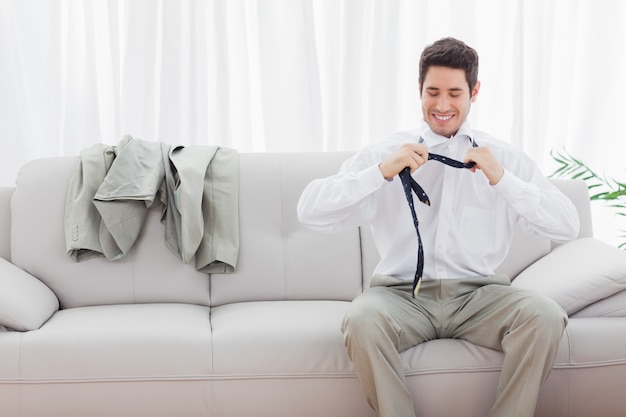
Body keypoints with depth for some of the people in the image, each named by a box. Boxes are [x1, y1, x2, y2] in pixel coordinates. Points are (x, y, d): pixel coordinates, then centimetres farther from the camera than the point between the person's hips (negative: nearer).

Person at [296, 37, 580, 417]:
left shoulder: (506, 158, 11)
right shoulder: (384, 154, 8)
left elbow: (568, 227, 1)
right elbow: (309, 211, -3)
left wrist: (502, 179, -12)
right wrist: (382, 172, -14)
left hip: (479, 295, 1)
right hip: (402, 294, -1)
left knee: (545, 316, -28)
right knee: (362, 319, -34)